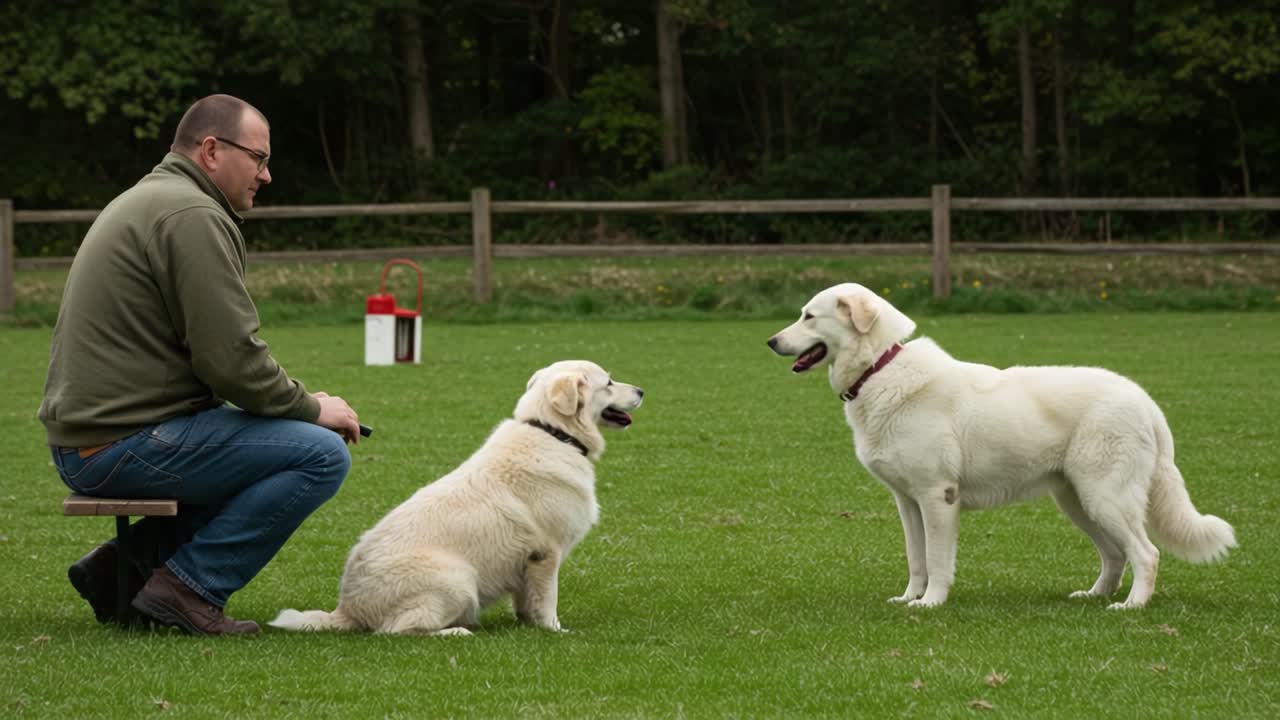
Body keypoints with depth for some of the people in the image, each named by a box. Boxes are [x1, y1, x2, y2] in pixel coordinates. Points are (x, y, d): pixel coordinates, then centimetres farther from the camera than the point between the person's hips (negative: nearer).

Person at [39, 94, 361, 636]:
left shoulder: (147, 200, 21)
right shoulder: (193, 216, -14)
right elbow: (231, 358, -19)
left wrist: (300, 401, 13)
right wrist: (310, 407, -3)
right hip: (129, 443, -11)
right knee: (322, 455, -13)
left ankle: (130, 560, 13)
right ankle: (190, 587, -11)